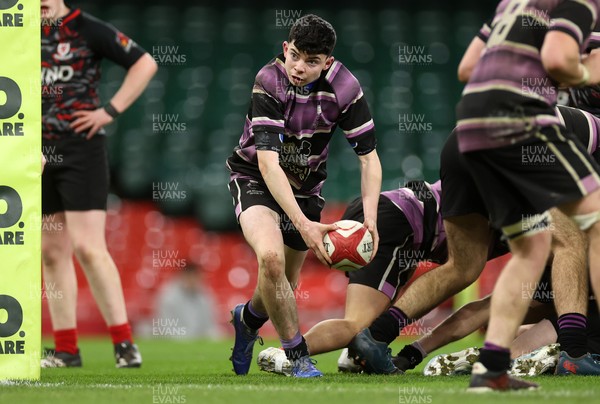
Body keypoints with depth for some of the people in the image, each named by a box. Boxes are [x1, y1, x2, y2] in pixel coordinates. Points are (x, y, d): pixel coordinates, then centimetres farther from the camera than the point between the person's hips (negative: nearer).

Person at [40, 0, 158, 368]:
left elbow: (145, 63, -5)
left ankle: (125, 344, -10)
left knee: (87, 247, -13)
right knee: (52, 252, 6)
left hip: (81, 148, -6)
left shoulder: (88, 30, -5)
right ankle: (66, 350, 12)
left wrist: (110, 111, -10)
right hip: (38, 153, 6)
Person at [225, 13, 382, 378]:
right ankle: (299, 357, -18)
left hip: (307, 185, 4)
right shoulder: (269, 82, -27)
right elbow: (267, 161, -34)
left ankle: (247, 318, 47)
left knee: (286, 286, 10)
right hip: (255, 178, -4)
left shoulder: (344, 87, -18)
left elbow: (369, 157, -13)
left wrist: (370, 218, -29)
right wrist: (303, 224, -43)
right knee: (271, 257, -31)